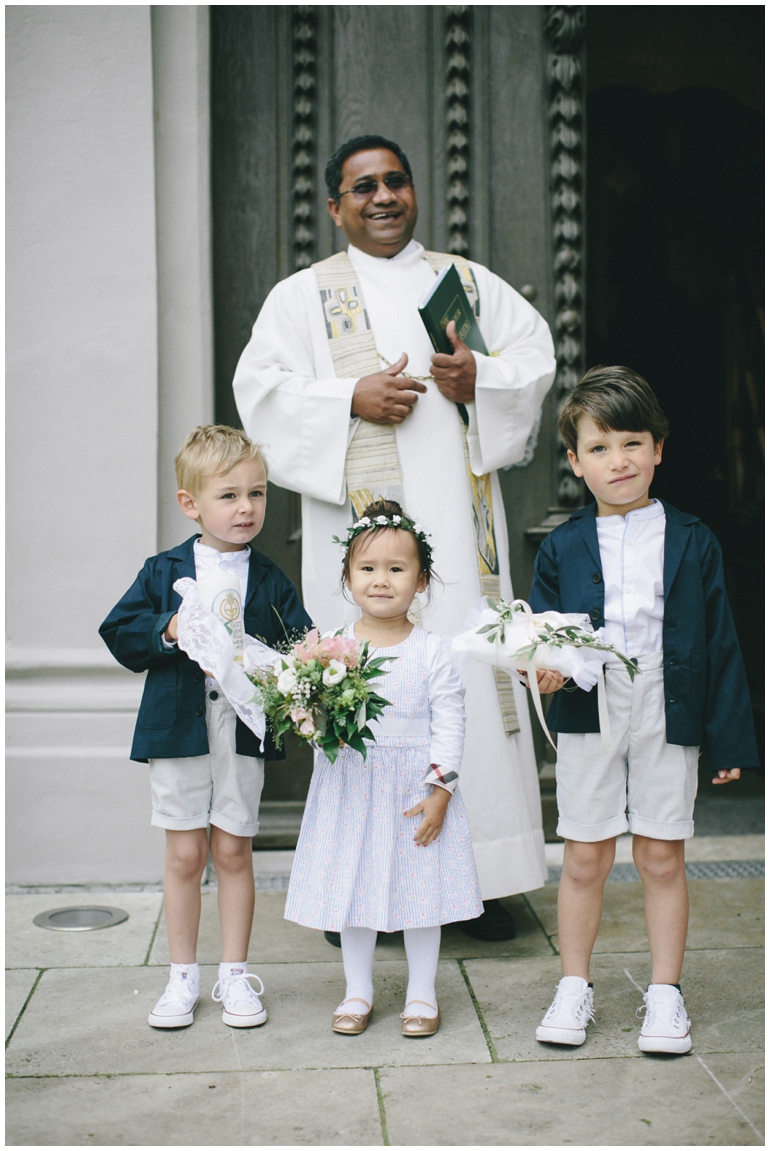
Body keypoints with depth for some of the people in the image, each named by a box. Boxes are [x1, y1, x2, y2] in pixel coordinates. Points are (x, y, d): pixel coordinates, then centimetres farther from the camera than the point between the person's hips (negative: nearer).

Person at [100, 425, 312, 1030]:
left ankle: (235, 974, 22)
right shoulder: (163, 572, 1)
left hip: (245, 733, 1)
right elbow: (120, 635, 0)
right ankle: (183, 975, 22)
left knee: (233, 850, 8)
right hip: (179, 730, 0)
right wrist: (169, 632, -17)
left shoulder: (271, 581, 3)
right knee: (185, 854, 7)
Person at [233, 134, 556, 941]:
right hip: (359, 520, -2)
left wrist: (481, 379, -8)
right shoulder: (302, 294, 11)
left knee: (470, 670, -1)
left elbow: (536, 353, 12)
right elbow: (262, 388, 0)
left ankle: (476, 880, 7)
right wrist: (352, 400, -14)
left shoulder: (471, 283, 17)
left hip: (456, 515, 2)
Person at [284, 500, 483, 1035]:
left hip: (415, 786, -2)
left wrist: (440, 791, -11)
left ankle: (422, 993, 24)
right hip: (350, 787, 2)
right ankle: (358, 992, 27)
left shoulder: (433, 651, -5)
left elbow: (450, 724, -6)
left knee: (421, 887, 7)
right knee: (352, 885, 10)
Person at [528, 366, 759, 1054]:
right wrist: (545, 670, -17)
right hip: (589, 715, 1)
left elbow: (720, 644, 3)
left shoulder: (692, 543, 1)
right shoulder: (562, 550, 2)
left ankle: (665, 994, 21)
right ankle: (575, 988, 23)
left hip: (668, 715, 0)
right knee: (584, 860, 7)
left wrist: (731, 737, 1)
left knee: (662, 857, 7)